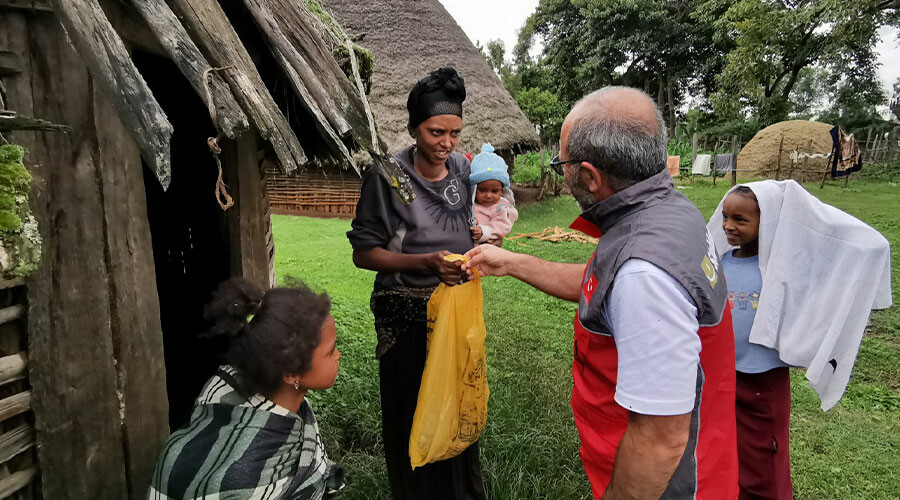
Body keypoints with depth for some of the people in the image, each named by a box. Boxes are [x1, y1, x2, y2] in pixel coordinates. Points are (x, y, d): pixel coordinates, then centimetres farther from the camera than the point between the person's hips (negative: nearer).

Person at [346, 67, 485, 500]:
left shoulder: (463, 168, 2)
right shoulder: (387, 176, -13)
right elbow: (363, 253, -11)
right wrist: (425, 262, -24)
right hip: (407, 314, -4)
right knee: (411, 415, 9)